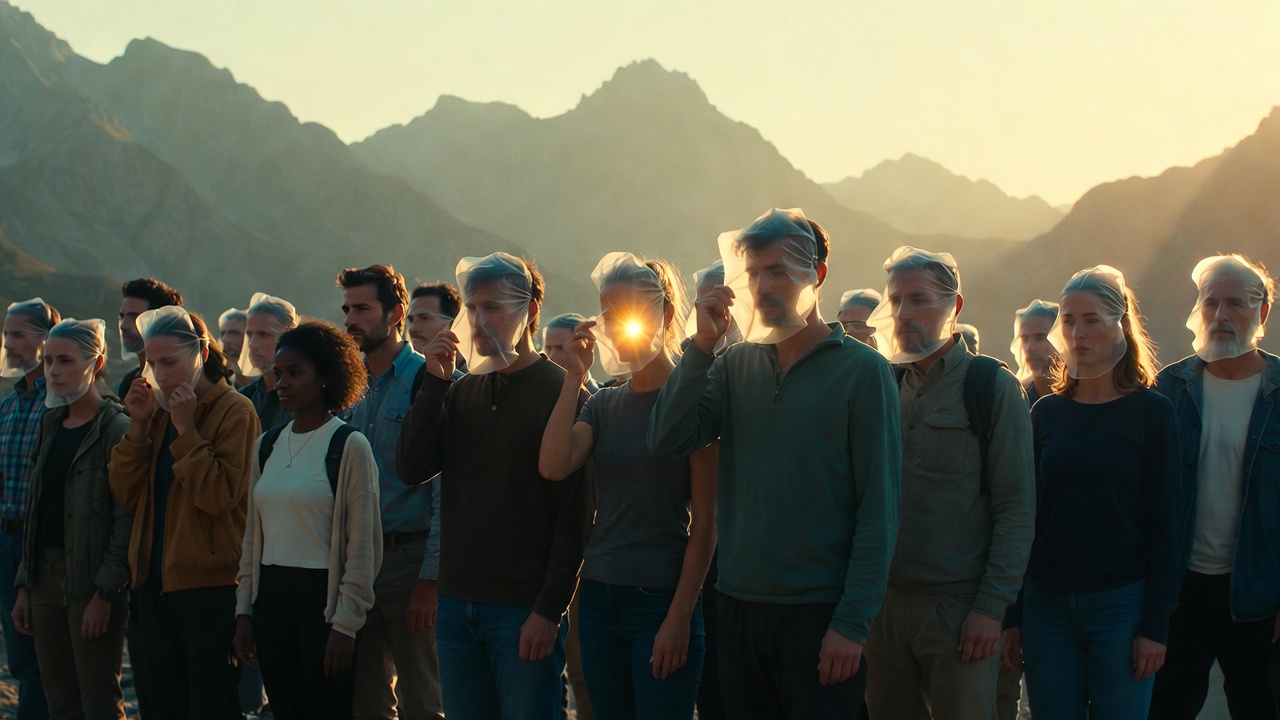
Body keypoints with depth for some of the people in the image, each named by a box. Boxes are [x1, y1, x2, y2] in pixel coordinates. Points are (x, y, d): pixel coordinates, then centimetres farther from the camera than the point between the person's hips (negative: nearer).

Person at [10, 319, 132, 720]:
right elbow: (37, 513, 17)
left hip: (91, 582, -7)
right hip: (47, 578, 7)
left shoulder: (117, 429, -10)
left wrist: (105, 593, -18)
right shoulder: (51, 426, 14)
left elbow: (126, 521, -14)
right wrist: (25, 585, 12)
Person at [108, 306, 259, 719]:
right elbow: (124, 494, 6)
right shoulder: (157, 411, 12)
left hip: (209, 583, -7)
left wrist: (186, 429, -18)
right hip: (155, 580, 7)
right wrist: (138, 426, -4)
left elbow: (219, 496, -20)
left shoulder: (234, 411, -9)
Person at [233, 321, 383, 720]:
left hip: (322, 595, -6)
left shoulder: (349, 446, -7)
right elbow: (253, 536, 15)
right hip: (271, 597, 6)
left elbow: (363, 546, -9)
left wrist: (346, 623, -12)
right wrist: (245, 610, 11)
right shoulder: (267, 445, 12)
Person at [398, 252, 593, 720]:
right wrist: (434, 383, -6)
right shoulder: (461, 391, 11)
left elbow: (575, 516, -11)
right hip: (457, 604, 6)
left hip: (524, 610, -5)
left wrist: (549, 611, -16)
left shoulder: (560, 393, -6)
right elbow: (411, 470, 1)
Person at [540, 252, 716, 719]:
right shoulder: (604, 404, 11)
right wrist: (574, 377, -6)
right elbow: (553, 466, -8)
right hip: (600, 594, 6)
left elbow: (705, 521, -9)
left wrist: (679, 617, -15)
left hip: (662, 599, -6)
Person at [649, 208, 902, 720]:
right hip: (739, 606, 4)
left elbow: (879, 510, -9)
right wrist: (703, 346, -10)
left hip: (820, 613, -4)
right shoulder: (736, 365, 8)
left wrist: (852, 622, -14)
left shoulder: (861, 370, -6)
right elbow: (667, 442, -3)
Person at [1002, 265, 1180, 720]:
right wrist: (1013, 615, 6)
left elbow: (1163, 524, -4)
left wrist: (1156, 623, -9)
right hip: (1047, 603, 3)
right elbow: (1026, 515, 10)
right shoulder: (1047, 413, 8)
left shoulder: (1150, 412, -2)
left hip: (1121, 602, -3)